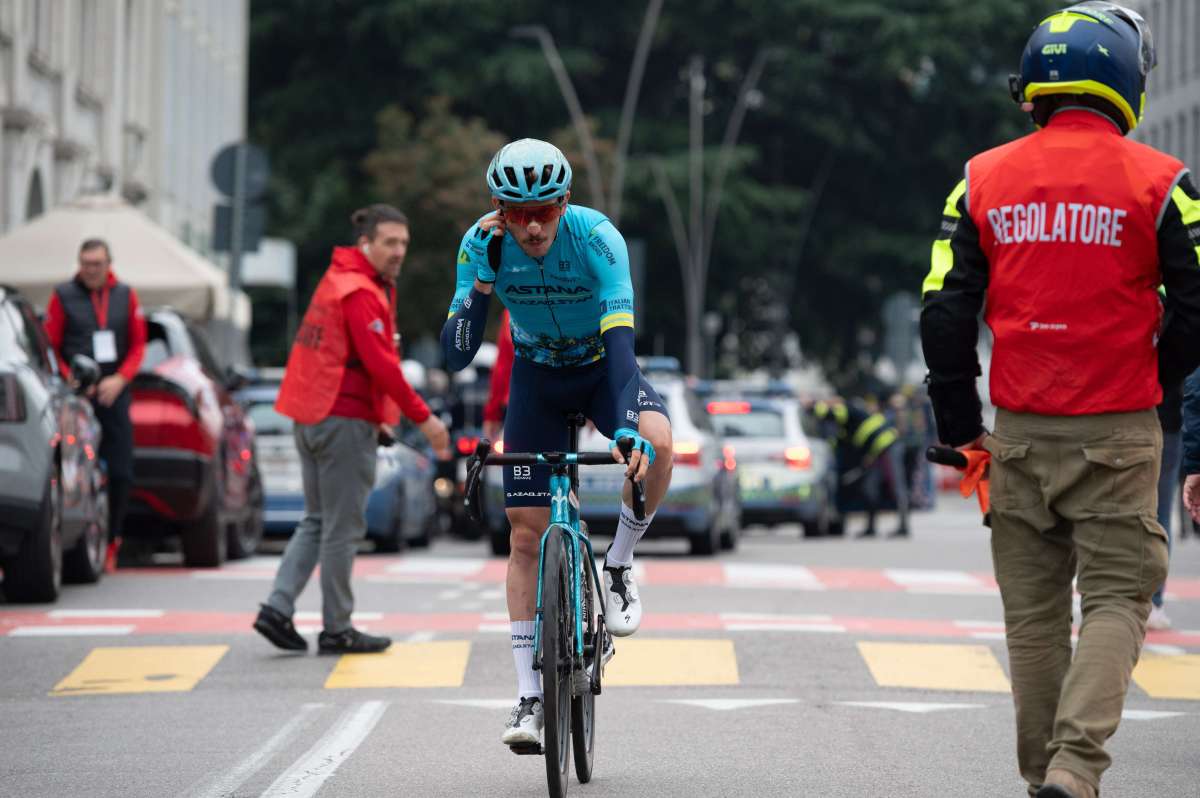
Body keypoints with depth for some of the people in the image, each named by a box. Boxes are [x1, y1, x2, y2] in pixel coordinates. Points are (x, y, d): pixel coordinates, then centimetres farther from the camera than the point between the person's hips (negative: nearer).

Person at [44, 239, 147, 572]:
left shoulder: (125, 295, 10)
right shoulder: (63, 296, 1)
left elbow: (138, 344, 11)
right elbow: (50, 347, 1)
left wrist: (120, 379, -4)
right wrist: (73, 381, -11)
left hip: (113, 394, 3)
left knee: (120, 473, 0)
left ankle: (110, 542, 11)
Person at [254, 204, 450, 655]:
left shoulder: (338, 281, 17)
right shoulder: (360, 293, -15)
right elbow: (380, 363, -22)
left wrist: (375, 416, 19)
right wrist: (422, 417, -18)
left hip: (312, 417, 10)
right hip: (345, 420, -10)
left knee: (317, 521, 15)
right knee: (343, 528, -2)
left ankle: (278, 609, 6)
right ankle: (336, 630, 4)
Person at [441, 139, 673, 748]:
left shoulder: (598, 238, -30)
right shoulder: (481, 244, -22)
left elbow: (620, 340, -38)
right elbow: (456, 354, -24)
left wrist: (628, 430, -51)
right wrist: (484, 277, -37)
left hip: (602, 367, -2)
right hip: (537, 374, 2)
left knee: (656, 444, -35)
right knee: (526, 532, -5)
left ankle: (618, 565, -8)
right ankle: (529, 696, 0)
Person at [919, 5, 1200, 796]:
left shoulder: (983, 181, 5)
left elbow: (945, 311, 3)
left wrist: (960, 427, 12)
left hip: (1020, 432, 3)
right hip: (1117, 433, -3)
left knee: (1034, 611, 12)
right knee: (1116, 597, 1)